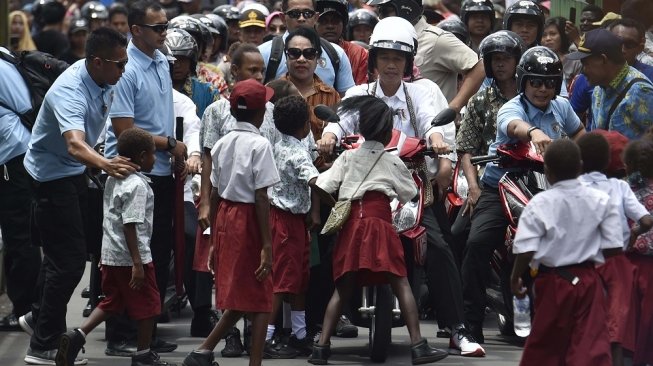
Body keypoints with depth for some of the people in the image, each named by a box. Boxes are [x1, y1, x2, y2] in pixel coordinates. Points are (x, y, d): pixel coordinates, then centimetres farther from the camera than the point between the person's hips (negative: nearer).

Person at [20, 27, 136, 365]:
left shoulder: (104, 81, -7)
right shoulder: (70, 92, -35)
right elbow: (74, 145, -52)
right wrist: (105, 164, -70)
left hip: (74, 172, 9)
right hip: (52, 175, -9)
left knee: (62, 251, 24)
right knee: (70, 259, -13)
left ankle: (41, 316, 45)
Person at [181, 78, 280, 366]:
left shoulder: (222, 144, 8)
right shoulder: (260, 145, -11)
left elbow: (214, 195, 10)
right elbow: (261, 198, -15)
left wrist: (214, 240, 17)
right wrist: (266, 244, -14)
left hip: (225, 217, 7)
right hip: (249, 221, -7)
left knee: (238, 298, 17)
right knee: (259, 300, 1)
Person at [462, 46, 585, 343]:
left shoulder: (561, 107, 6)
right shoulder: (512, 108, -12)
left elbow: (579, 132, 28)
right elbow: (514, 126, -39)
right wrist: (533, 132, -63)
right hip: (501, 186, -5)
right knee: (478, 242, -25)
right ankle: (470, 323, -24)